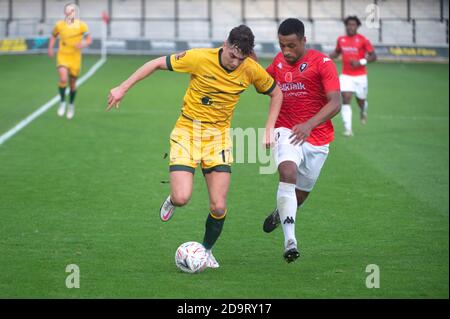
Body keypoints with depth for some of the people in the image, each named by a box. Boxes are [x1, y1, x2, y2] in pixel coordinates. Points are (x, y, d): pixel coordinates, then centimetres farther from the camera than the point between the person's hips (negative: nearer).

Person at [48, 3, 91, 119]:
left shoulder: (81, 25, -6)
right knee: (63, 79, -22)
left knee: (72, 83, 10)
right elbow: (54, 36, 17)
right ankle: (62, 102, -1)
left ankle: (71, 105, 35)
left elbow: (89, 39, -4)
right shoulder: (59, 25, -2)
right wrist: (50, 48, 4)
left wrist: (83, 44, -26)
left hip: (75, 57, 0)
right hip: (62, 56, 0)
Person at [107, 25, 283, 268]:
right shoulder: (199, 58, -20)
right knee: (182, 198, -18)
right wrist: (123, 88, -9)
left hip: (219, 135, 2)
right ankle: (172, 200, 21)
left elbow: (276, 93, 8)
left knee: (218, 207, -6)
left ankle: (206, 250, 23)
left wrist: (269, 130, -2)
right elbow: (157, 64, -9)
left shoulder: (251, 70, -10)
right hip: (187, 131, -2)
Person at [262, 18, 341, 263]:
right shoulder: (279, 62, 6)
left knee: (301, 193, 13)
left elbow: (335, 103, -20)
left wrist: (309, 124, -34)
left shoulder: (322, 64, -11)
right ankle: (290, 241, -35)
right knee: (288, 173, -29)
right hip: (286, 130, 1)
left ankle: (280, 213, 50)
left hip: (317, 139, -1)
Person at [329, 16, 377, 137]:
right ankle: (347, 128, -17)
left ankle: (363, 111, 51)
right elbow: (337, 52, 21)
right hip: (346, 75, 2)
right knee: (346, 99, -15)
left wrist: (361, 62, -22)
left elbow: (373, 56, -8)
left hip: (360, 76, -2)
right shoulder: (341, 40, 3)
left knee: (361, 101, 12)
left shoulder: (362, 40, -9)